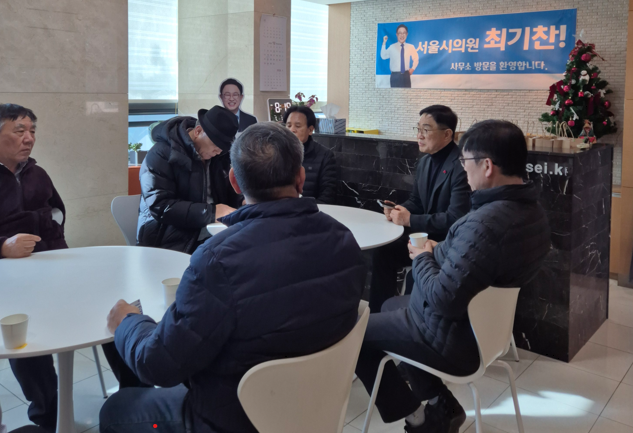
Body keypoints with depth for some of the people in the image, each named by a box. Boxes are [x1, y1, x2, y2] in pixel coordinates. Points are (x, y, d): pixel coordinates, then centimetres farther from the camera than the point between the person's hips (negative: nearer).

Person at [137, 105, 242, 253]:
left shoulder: (220, 156, 12)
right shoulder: (160, 155, -9)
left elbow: (229, 193, 24)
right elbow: (160, 207, -17)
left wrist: (244, 202, 0)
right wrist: (211, 212, -22)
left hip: (213, 238, 7)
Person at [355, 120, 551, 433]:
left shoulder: (485, 222, -34)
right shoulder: (533, 211, -2)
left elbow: (442, 300, -30)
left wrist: (422, 259, -13)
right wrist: (441, 253, 3)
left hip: (455, 339, -9)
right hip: (488, 324, 10)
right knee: (391, 306, 28)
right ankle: (440, 404, 25)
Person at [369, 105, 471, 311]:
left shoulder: (461, 166, -22)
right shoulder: (424, 161, 7)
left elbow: (455, 219, -27)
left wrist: (410, 220, -22)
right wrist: (400, 210, -6)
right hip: (426, 235, 8)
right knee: (382, 252, -4)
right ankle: (377, 312, 8)